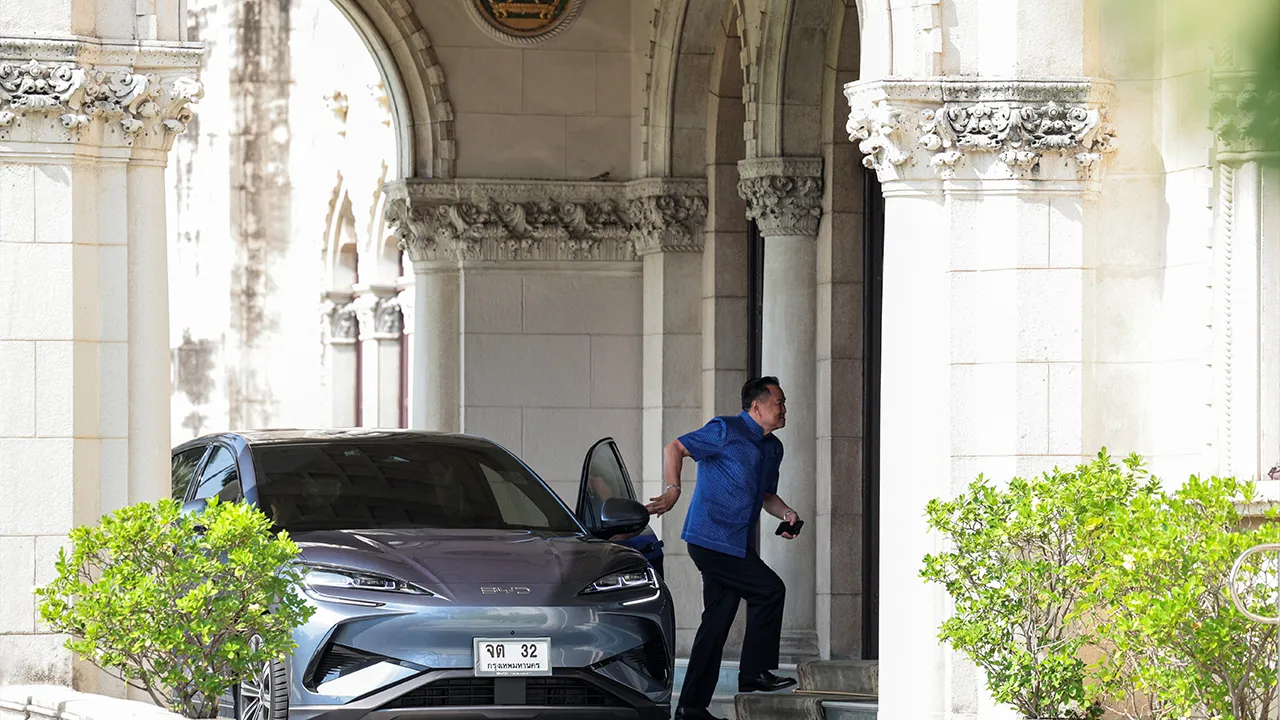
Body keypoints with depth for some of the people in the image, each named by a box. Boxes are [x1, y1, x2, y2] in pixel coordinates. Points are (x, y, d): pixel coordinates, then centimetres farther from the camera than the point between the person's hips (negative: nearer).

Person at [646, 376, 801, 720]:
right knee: (769, 589, -14)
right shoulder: (725, 431, -9)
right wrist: (673, 490, -24)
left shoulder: (773, 448, 17)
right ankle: (754, 673, -6)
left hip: (738, 545, 9)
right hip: (711, 539, -9)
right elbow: (675, 449, -9)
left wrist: (786, 513, 7)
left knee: (717, 623, 7)